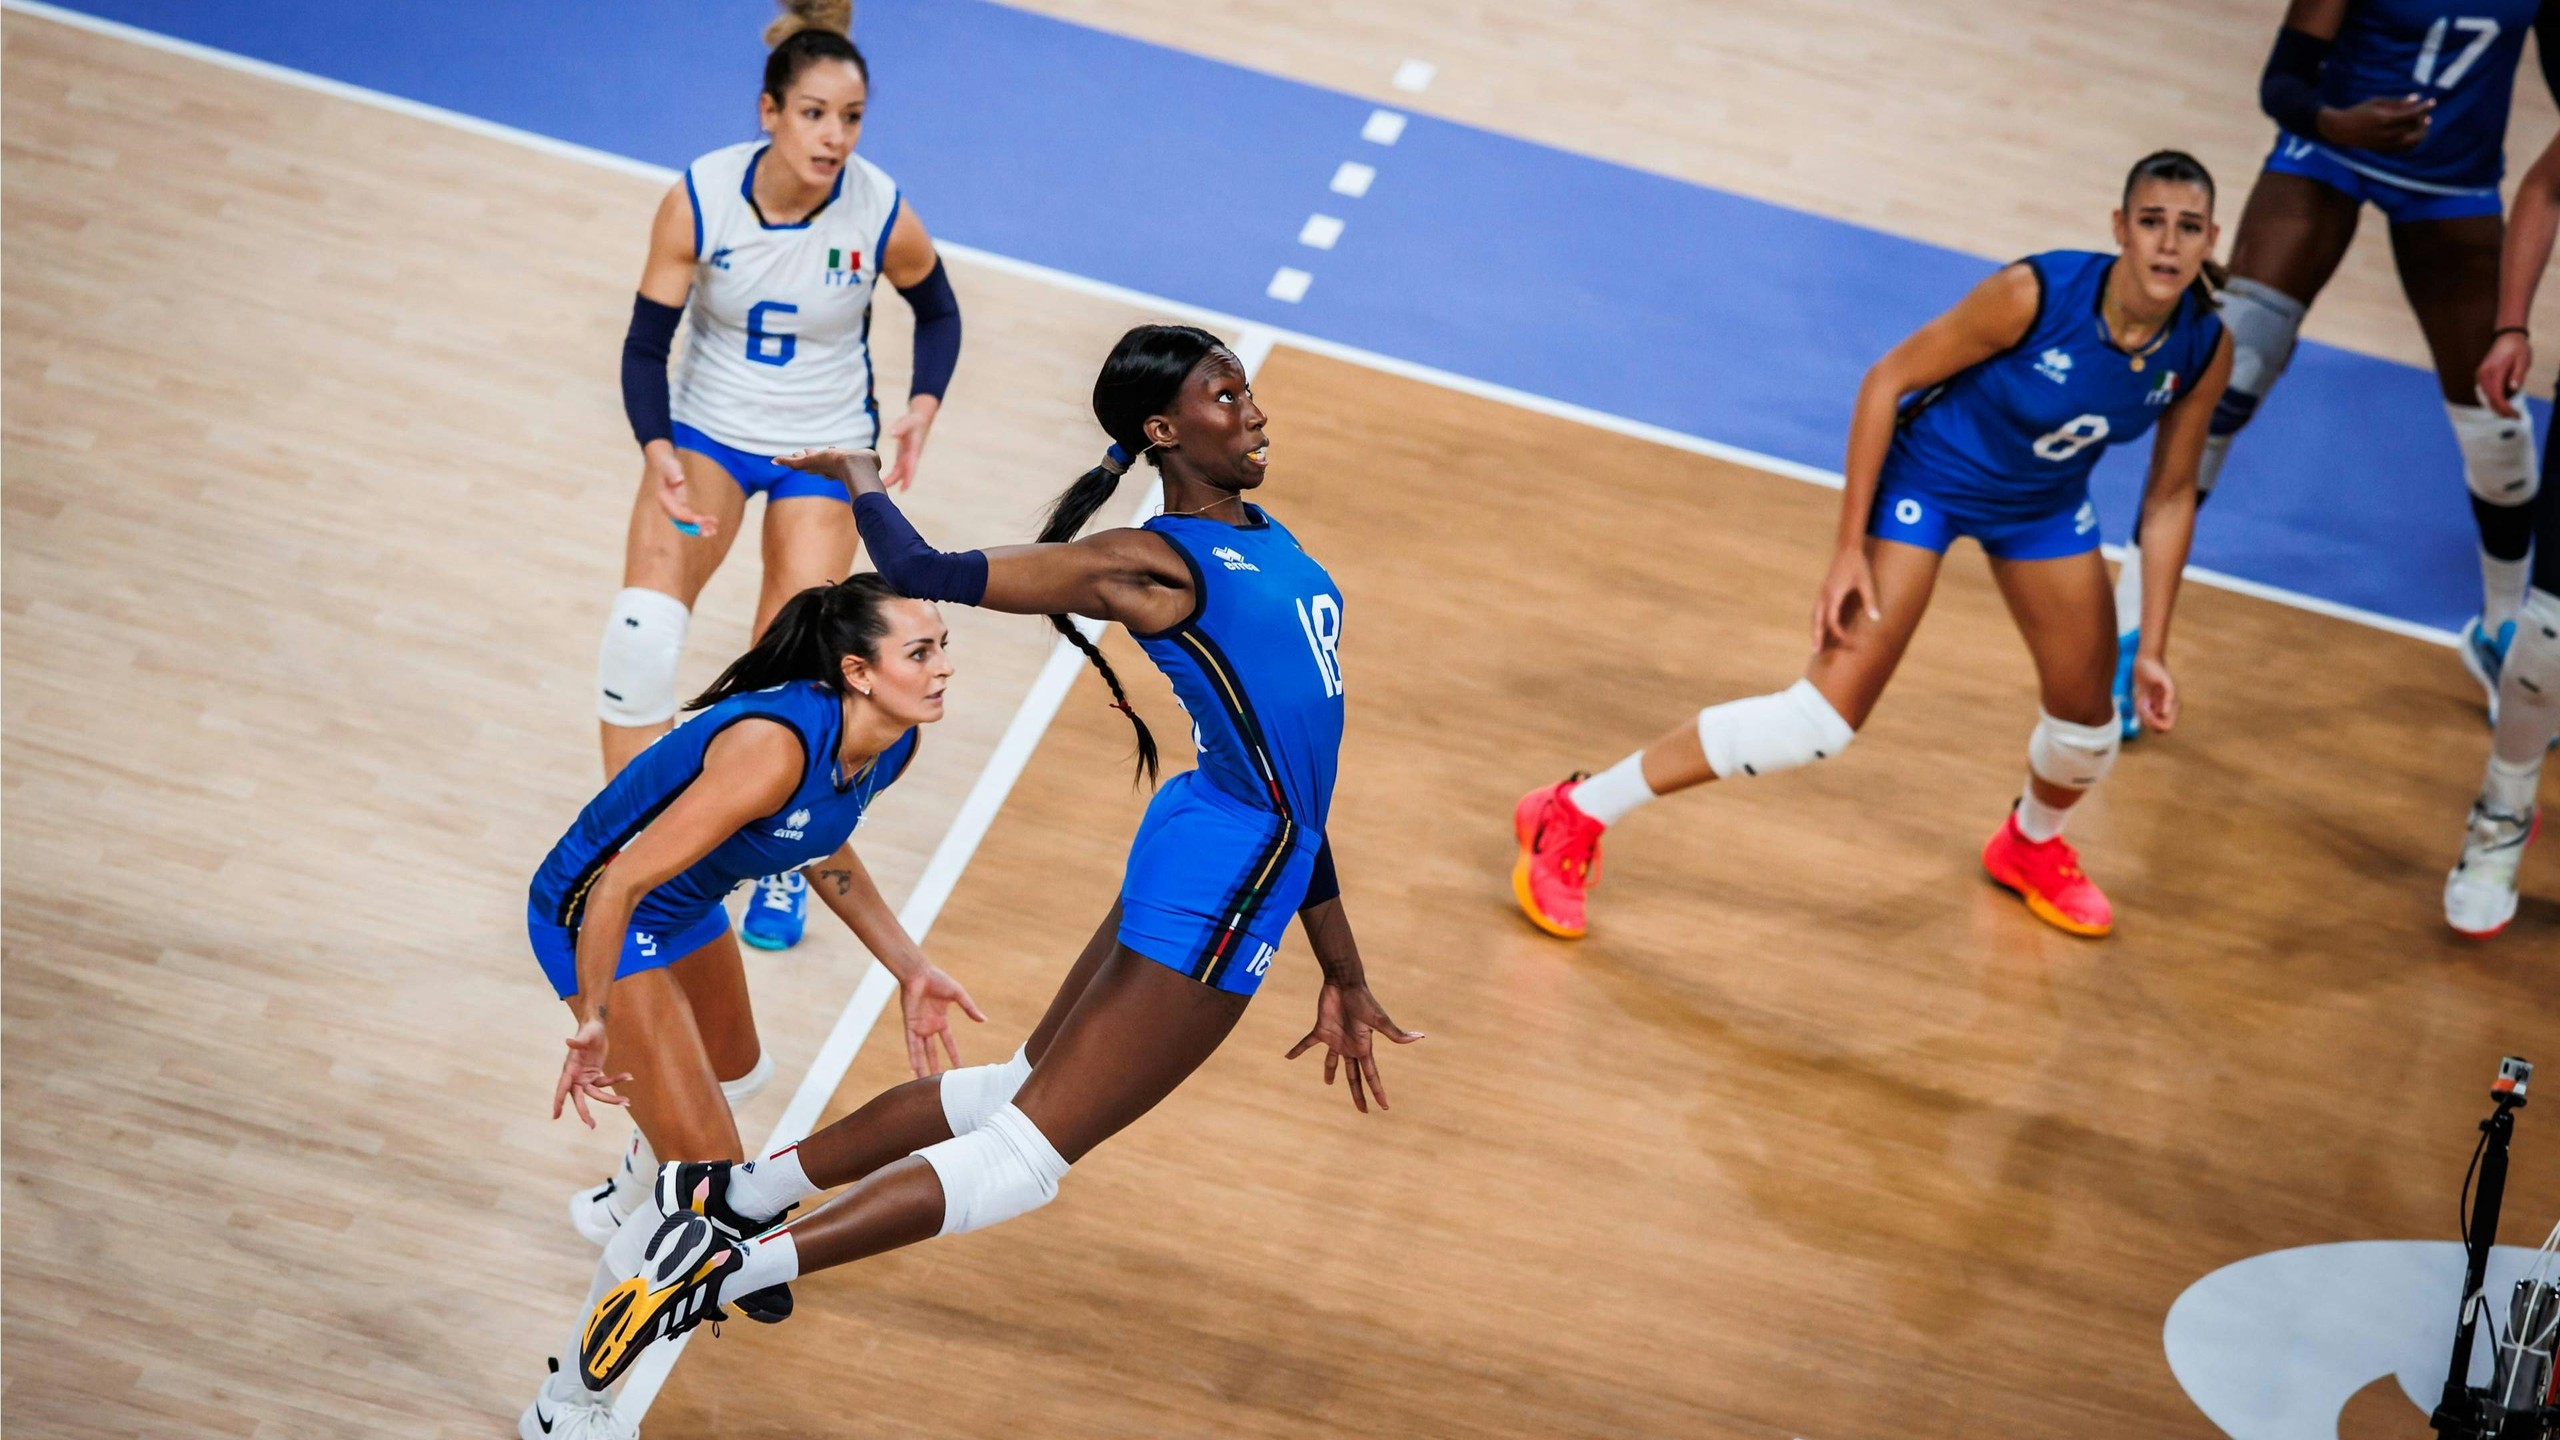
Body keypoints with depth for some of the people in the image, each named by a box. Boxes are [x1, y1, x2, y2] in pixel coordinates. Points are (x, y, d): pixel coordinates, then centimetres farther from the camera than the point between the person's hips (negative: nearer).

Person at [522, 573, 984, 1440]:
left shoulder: (892, 746, -11)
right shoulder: (775, 748, -38)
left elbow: (822, 848, 10)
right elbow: (622, 883, -35)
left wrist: (909, 969, 6)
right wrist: (591, 1024, -33)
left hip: (687, 909, 9)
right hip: (596, 915, -9)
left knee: (729, 1059, 36)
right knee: (708, 1174, -10)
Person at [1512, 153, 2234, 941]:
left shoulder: (2205, 350, -19)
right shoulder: (2033, 295, -34)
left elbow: (2170, 499, -4)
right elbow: (1886, 381, -22)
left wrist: (2152, 650, -3)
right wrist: (1849, 550, -21)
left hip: (2045, 504, 6)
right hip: (1926, 480, -5)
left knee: (2088, 716, 13)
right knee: (1826, 715, -15)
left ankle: (2031, 846, 50)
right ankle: (1573, 817, -6)